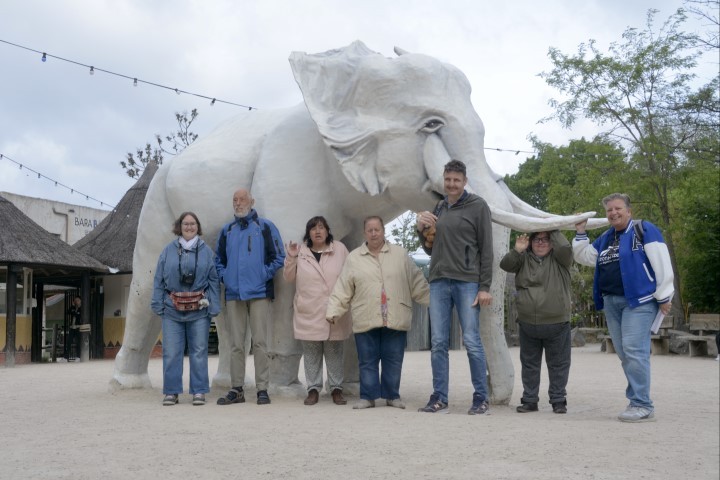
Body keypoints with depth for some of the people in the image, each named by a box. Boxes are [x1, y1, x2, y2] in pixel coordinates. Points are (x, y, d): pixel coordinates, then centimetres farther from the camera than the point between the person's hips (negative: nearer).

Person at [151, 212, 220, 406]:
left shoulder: (206, 251, 6)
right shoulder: (168, 251, 8)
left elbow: (214, 280, 5)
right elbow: (159, 280, 8)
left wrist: (212, 305, -3)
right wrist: (158, 304, 2)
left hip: (199, 310, -1)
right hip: (172, 310, 1)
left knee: (199, 352, 3)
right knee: (171, 352, 1)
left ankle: (199, 391, 11)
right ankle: (171, 391, 11)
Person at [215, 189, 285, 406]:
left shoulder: (265, 227, 3)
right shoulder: (227, 230, 15)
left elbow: (279, 257, 1)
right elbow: (218, 259, 22)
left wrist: (264, 274, -7)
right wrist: (224, 277, 7)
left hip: (259, 293, -4)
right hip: (233, 294, 4)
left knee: (260, 342, -4)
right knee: (236, 344, 6)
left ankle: (262, 389, 1)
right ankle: (237, 389, 13)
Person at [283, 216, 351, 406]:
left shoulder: (340, 249, 3)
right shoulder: (300, 251, 4)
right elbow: (289, 277, 6)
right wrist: (291, 257, -8)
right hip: (309, 313, 1)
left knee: (334, 353, 6)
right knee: (311, 354, 5)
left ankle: (336, 388, 15)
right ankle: (313, 389, 14)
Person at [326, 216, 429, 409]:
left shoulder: (400, 254, 8)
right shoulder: (354, 258, 7)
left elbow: (418, 283, 9)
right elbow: (342, 289, 4)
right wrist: (333, 311, -3)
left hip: (395, 319, 0)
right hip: (365, 320, 0)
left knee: (393, 360, 5)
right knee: (367, 360, 4)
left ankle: (392, 395, 18)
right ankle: (368, 397, 14)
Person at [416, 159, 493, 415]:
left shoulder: (477, 206, 1)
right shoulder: (438, 208, 16)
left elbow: (486, 249, -4)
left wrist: (485, 287, -10)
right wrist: (422, 230, 3)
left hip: (467, 283, -5)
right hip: (438, 282, 5)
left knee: (472, 341, -3)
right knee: (438, 343, 4)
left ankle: (481, 398, 6)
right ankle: (439, 398, 9)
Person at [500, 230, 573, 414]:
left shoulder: (559, 258, 1)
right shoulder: (524, 258, 10)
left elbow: (565, 248, -19)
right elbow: (505, 264, -2)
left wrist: (553, 230, -8)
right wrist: (517, 251, -17)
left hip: (557, 324, -3)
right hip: (528, 323, 3)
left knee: (558, 364, 5)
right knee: (529, 364, 11)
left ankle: (558, 400, 15)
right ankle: (529, 400, 20)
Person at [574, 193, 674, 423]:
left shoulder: (644, 230, -3)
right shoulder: (605, 238, 19)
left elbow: (662, 263, -8)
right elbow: (584, 257, 29)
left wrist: (664, 296, -11)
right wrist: (580, 233, 18)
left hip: (639, 300, -8)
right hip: (611, 302, 8)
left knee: (634, 351, -14)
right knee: (624, 354, 7)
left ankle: (642, 406, -10)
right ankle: (639, 401, 15)